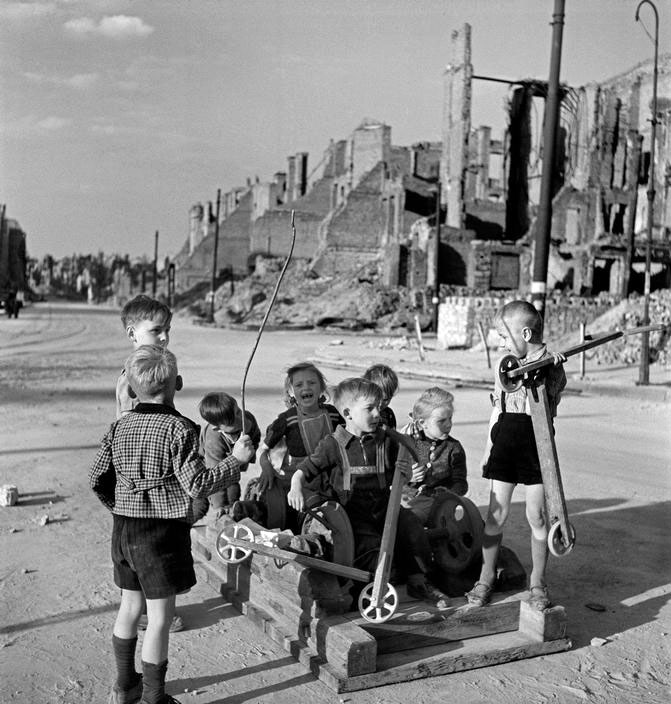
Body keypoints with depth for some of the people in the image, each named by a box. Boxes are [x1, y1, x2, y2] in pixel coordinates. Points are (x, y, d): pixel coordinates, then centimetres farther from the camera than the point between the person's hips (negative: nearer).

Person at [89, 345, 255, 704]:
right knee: (160, 618, 5)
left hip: (123, 528, 7)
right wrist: (236, 459, -12)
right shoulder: (179, 428, -16)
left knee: (130, 606, 22)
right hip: (163, 531, -7)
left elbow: (97, 479, 7)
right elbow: (197, 485, -20)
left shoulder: (119, 426, 2)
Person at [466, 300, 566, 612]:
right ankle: (486, 578, 16)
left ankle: (537, 583, 17)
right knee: (496, 513, 5)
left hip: (536, 444, -4)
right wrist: (488, 448, 14)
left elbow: (542, 407, -18)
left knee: (537, 516, 2)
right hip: (504, 440, 4)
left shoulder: (552, 366, -6)